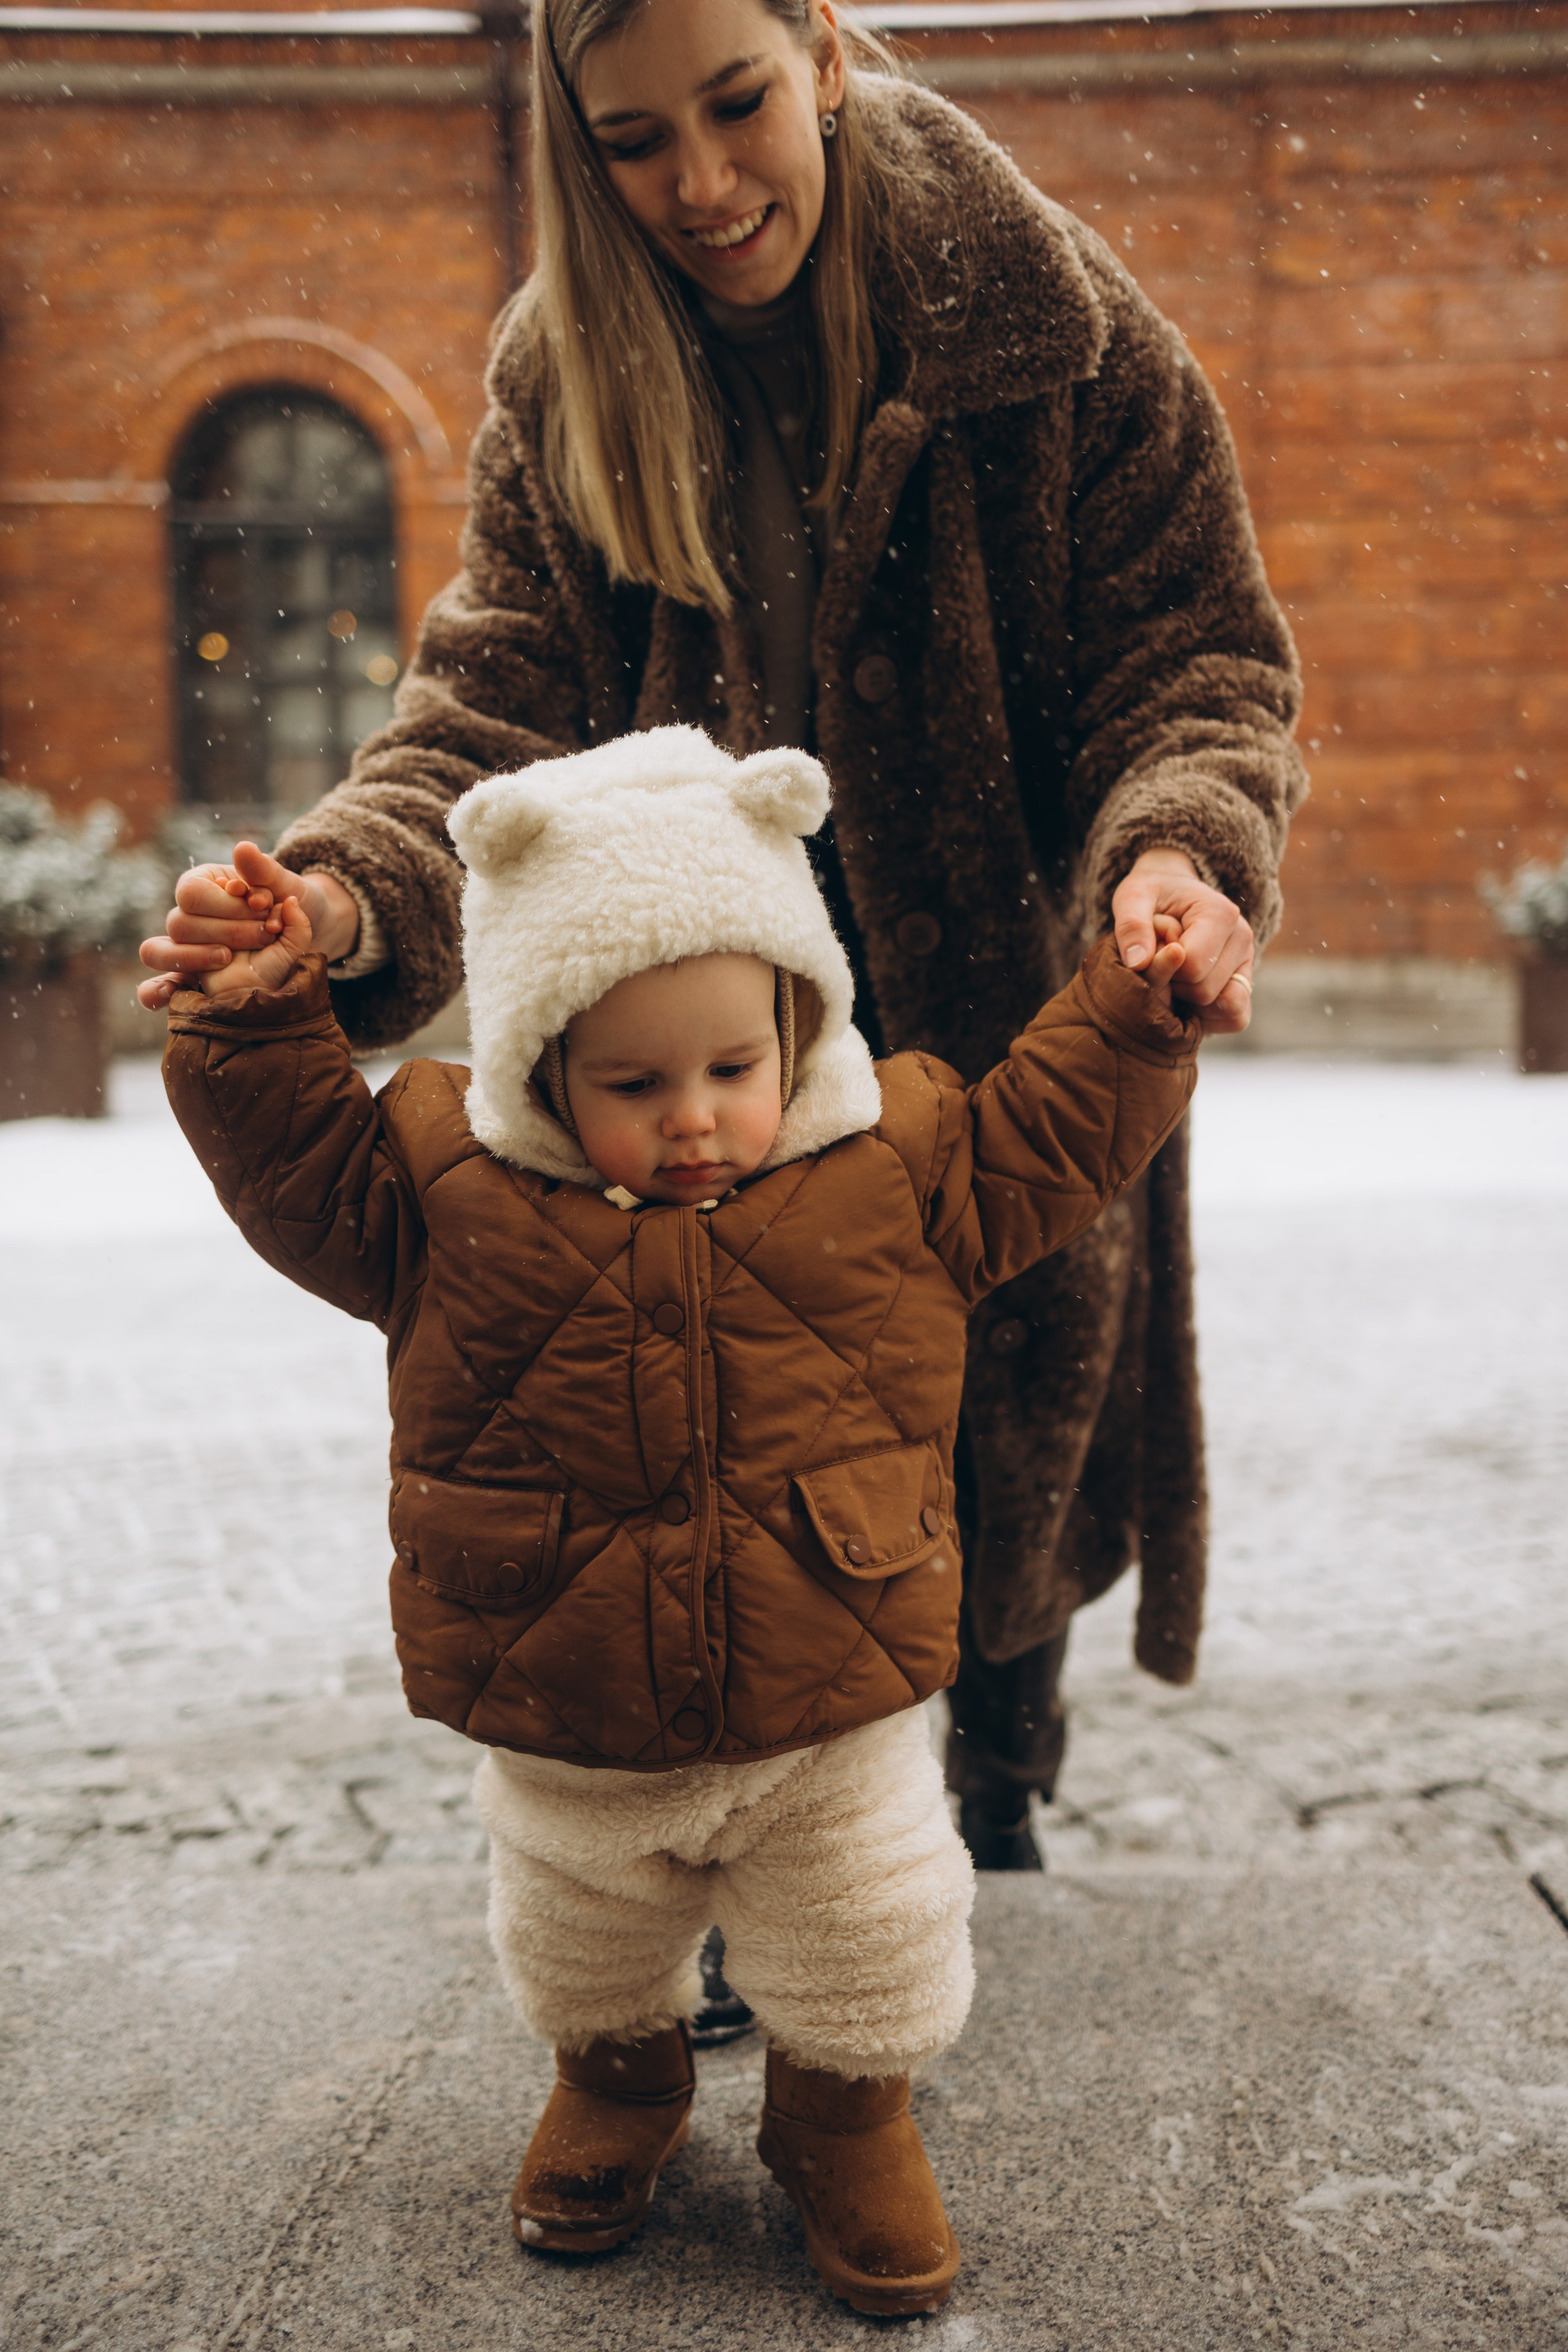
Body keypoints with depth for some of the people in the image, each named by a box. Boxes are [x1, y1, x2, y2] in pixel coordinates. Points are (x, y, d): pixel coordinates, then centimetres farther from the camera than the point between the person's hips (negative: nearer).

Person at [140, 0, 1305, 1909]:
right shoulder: (564, 379, -8)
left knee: (1021, 1426, 15)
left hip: (1014, 1018, -1)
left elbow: (1196, 661, -14)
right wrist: (354, 894, -35)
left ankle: (1005, 1790, 45)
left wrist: (1178, 856, -37)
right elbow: (501, 702, -13)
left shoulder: (1051, 323, -15)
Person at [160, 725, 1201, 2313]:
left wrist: (1138, 1012, -12)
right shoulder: (452, 1198, -12)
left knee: (867, 1974, 17)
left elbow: (1053, 1134, 0)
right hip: (565, 1742, 1)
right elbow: (297, 1160, -8)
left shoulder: (896, 1174, -9)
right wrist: (256, 1025, -23)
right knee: (581, 1966, 26)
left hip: (833, 1723, 0)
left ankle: (847, 2119, 46)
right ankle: (618, 2086, 57)